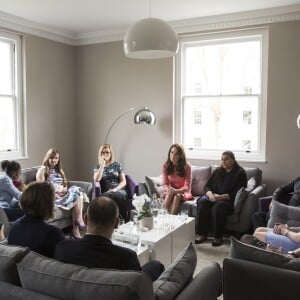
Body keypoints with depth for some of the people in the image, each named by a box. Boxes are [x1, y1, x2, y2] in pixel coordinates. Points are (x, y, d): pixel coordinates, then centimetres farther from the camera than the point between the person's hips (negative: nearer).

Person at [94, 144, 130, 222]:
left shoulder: (117, 165, 15)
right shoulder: (98, 167, 18)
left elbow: (123, 182, 7)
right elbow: (96, 179, -4)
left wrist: (115, 189, -12)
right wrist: (102, 164, -3)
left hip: (119, 190, 0)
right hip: (106, 193, 0)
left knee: (115, 196, -38)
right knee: (106, 197, -38)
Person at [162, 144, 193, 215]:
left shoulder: (187, 166, -11)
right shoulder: (165, 166, -4)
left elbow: (187, 187, -13)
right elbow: (165, 184, -3)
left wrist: (177, 191, -32)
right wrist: (168, 189, -27)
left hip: (182, 192, -1)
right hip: (171, 191, 2)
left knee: (177, 196, -35)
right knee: (169, 194, -33)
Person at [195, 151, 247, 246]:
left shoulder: (240, 173, -1)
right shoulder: (217, 171, 16)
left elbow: (236, 193, -11)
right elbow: (207, 186, 13)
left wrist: (221, 197, -23)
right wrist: (210, 194, -11)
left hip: (229, 200, -5)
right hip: (213, 197, 5)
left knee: (218, 206, -36)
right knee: (202, 201, -26)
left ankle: (218, 237, -22)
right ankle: (202, 234, -24)